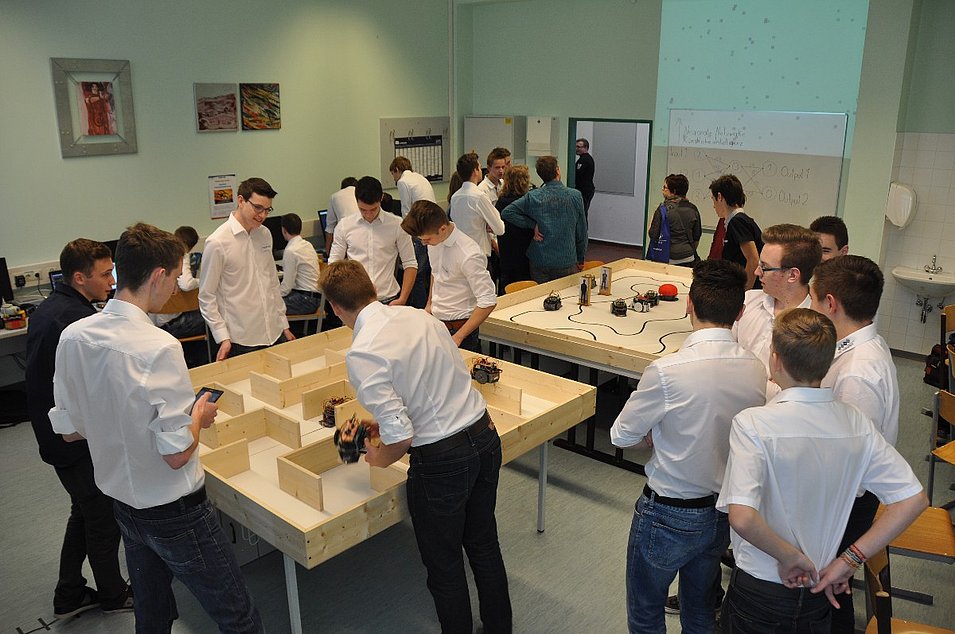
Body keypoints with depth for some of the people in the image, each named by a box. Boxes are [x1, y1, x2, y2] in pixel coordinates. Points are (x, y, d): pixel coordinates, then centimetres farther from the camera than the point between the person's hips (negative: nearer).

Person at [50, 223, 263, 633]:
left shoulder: (73, 337, -6)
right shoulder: (158, 348, -27)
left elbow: (68, 429, 5)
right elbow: (177, 453, -25)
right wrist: (199, 417, -6)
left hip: (123, 504, 8)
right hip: (175, 513, -8)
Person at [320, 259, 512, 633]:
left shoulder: (362, 354, -19)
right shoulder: (420, 316, 2)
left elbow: (401, 436, -23)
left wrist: (379, 459, 0)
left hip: (442, 459, -8)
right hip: (485, 435, 8)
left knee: (444, 564, 17)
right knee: (484, 544, 27)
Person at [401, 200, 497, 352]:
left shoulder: (468, 255, -24)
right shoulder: (434, 242, -2)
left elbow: (488, 302, -22)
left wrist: (458, 337, -22)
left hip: (458, 327, -7)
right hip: (436, 322, 7)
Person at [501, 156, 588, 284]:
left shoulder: (533, 197, -6)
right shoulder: (575, 196, -5)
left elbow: (507, 212, -10)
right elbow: (582, 231, 1)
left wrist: (533, 224, -6)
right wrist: (581, 259, 13)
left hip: (539, 262, 1)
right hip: (567, 262, -1)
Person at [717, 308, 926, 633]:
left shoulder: (753, 423, -26)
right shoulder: (855, 421, -9)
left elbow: (742, 517, -37)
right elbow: (913, 499, -6)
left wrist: (791, 556, -19)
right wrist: (849, 560, -6)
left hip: (759, 593, -4)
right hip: (818, 594, 5)